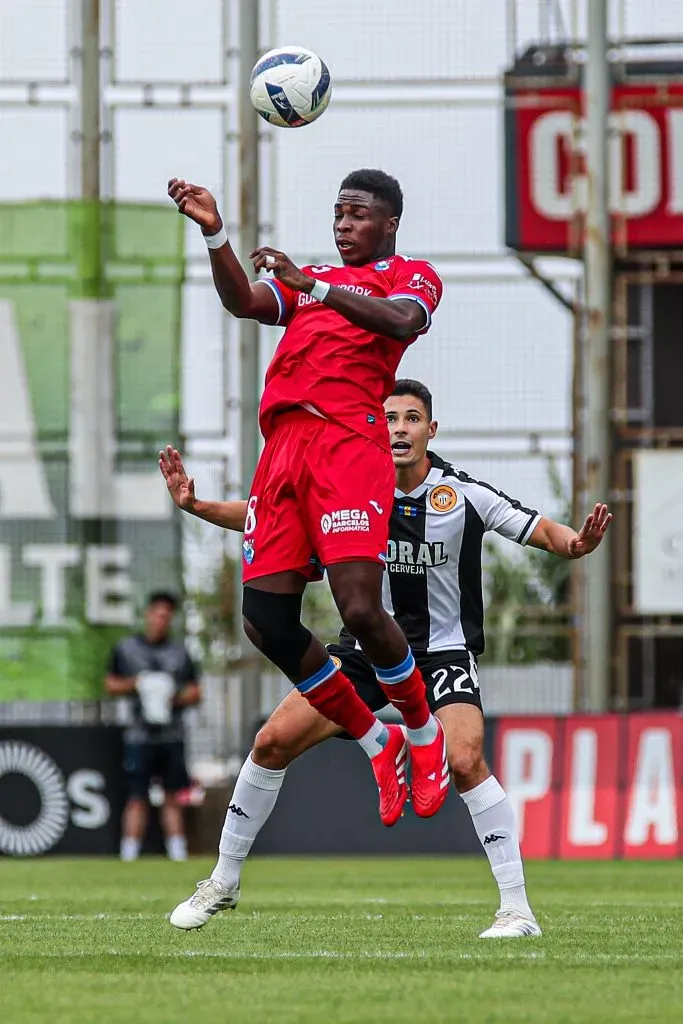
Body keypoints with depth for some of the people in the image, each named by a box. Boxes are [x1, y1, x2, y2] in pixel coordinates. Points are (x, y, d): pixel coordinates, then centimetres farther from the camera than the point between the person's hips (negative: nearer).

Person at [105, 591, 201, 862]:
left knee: (173, 797, 5)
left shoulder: (180, 652, 11)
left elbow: (196, 692, 14)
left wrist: (179, 697, -7)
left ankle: (178, 855, 8)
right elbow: (110, 685, 10)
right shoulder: (126, 648, 6)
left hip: (172, 736, 2)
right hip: (140, 736, -2)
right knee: (137, 798, -6)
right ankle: (129, 857, -6)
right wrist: (133, 684, -8)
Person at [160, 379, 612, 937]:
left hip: (444, 651, -3)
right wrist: (197, 505, -14)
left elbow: (540, 530, -15)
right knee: (273, 742, -5)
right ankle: (223, 882, 13)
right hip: (367, 648, 3)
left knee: (465, 761, -27)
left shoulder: (464, 494, -15)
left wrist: (575, 542, -37)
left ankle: (518, 909, -18)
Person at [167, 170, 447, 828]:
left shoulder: (413, 275, 13)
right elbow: (243, 302, 13)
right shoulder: (315, 278, 31)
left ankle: (424, 734, 6)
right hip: (283, 447, 6)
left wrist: (312, 285, -15)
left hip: (347, 441, -6)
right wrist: (214, 234, -3)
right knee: (266, 621, -4)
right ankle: (376, 743, 12)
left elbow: (403, 320, -10)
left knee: (359, 606, -20)